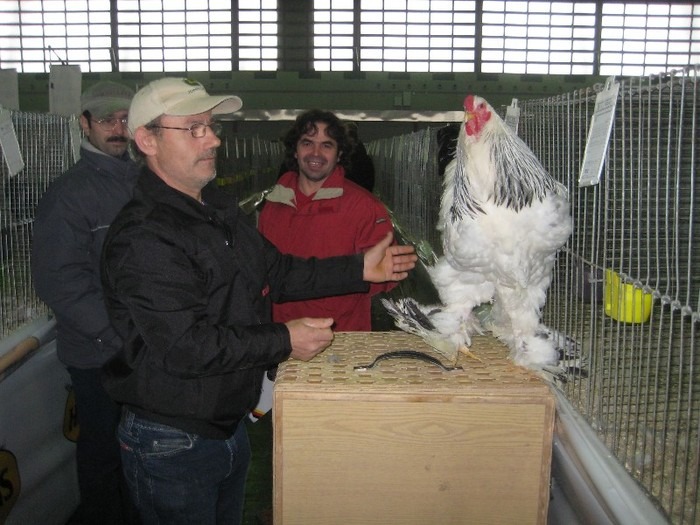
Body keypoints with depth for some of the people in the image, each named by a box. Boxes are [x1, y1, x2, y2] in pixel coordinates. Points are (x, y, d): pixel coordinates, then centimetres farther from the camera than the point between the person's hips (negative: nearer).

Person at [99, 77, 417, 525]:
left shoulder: (220, 207, 8)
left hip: (230, 426, 9)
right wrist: (284, 342, -21)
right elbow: (186, 347, -29)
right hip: (172, 446, -9)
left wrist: (359, 269, 7)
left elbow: (276, 272, 14)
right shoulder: (143, 239, -25)